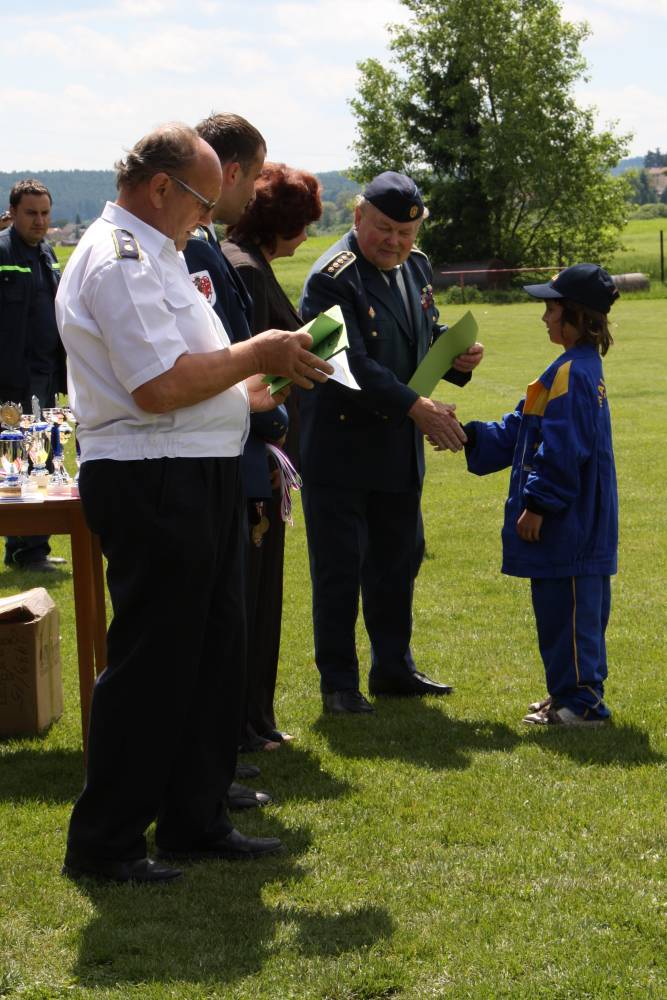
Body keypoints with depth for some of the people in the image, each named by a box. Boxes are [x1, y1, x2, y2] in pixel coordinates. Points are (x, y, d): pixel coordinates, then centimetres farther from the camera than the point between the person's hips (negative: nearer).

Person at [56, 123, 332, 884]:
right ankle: (103, 842, 6)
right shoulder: (120, 261, -16)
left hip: (195, 478, 11)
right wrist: (257, 355, -14)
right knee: (149, 663, -4)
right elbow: (159, 388, -24)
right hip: (152, 484, -11)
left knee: (211, 654, 15)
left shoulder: (153, 255, 19)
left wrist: (259, 384, 12)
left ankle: (194, 820, 26)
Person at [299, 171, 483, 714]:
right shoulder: (333, 278, -18)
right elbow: (353, 367, -25)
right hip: (340, 446, -8)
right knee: (339, 570, -1)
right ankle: (339, 683, 9)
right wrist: (416, 407, -30)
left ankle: (393, 668, 30)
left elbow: (427, 339, 19)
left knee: (399, 561, 16)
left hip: (399, 446, 8)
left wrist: (456, 359, -3)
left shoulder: (415, 267, 7)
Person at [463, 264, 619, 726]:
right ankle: (574, 694, 25)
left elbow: (560, 451, -22)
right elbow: (518, 433, 20)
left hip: (569, 527, -10)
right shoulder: (583, 368, 14)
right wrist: (470, 438, 16)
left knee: (566, 610, -5)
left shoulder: (571, 374, -19)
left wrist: (537, 503, -17)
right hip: (578, 525, 10)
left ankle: (580, 704, 0)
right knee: (573, 609, 16)